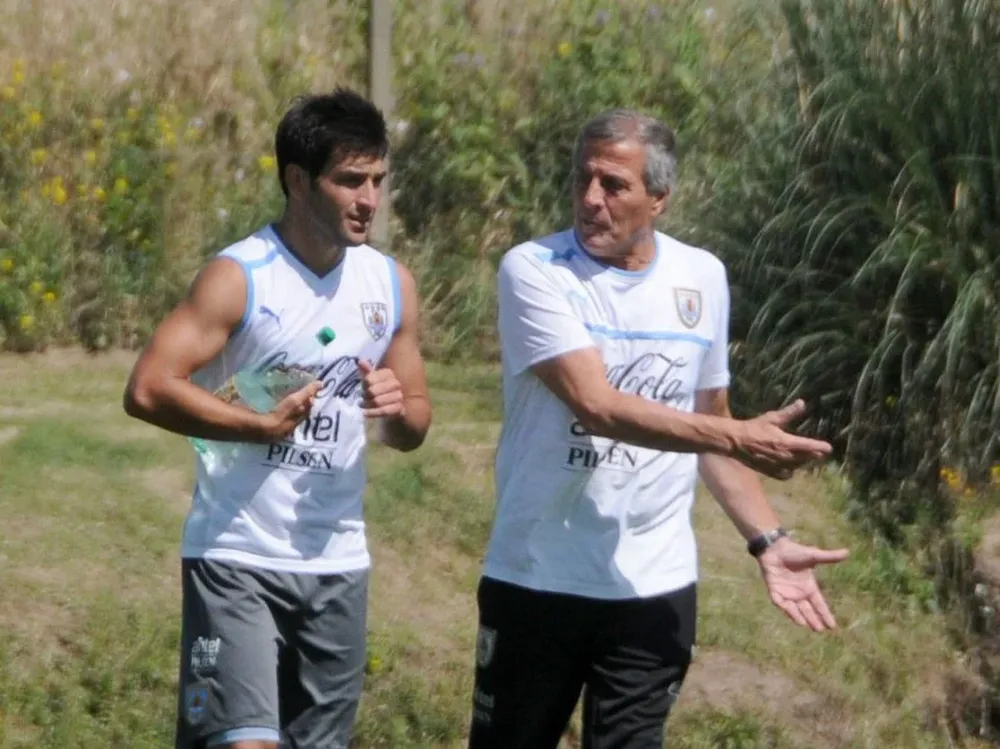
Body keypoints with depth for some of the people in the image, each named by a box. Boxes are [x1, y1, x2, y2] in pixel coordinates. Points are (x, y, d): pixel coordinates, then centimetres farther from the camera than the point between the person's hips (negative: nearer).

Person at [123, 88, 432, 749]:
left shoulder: (392, 284, 7)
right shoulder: (239, 278, -11)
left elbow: (414, 431, 15)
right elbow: (149, 390, -19)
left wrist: (396, 411, -8)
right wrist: (262, 426, -16)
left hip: (337, 564, 6)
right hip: (237, 561, -6)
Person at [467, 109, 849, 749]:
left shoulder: (702, 278, 5)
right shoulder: (534, 271, -10)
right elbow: (595, 405, -21)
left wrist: (769, 540, 3)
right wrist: (740, 438, -24)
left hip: (656, 587, 3)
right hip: (536, 580, -3)